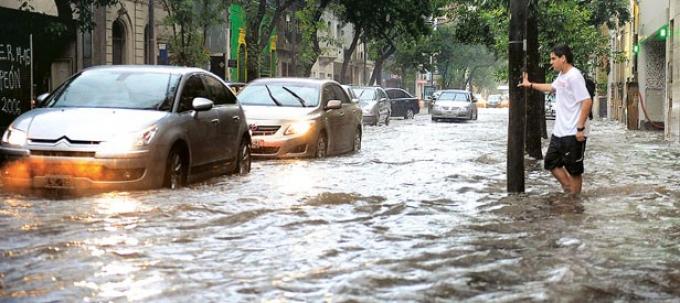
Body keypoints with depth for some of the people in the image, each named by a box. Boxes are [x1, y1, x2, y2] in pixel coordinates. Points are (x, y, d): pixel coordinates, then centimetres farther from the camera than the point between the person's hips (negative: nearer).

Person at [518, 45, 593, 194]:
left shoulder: (574, 76, -18)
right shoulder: (561, 76, 13)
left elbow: (587, 102, -23)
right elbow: (551, 87, 36)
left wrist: (580, 128, -24)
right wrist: (530, 85, 40)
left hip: (573, 134, -10)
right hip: (559, 132, 10)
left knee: (574, 170, 0)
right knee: (551, 162, 15)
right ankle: (568, 190, 23)